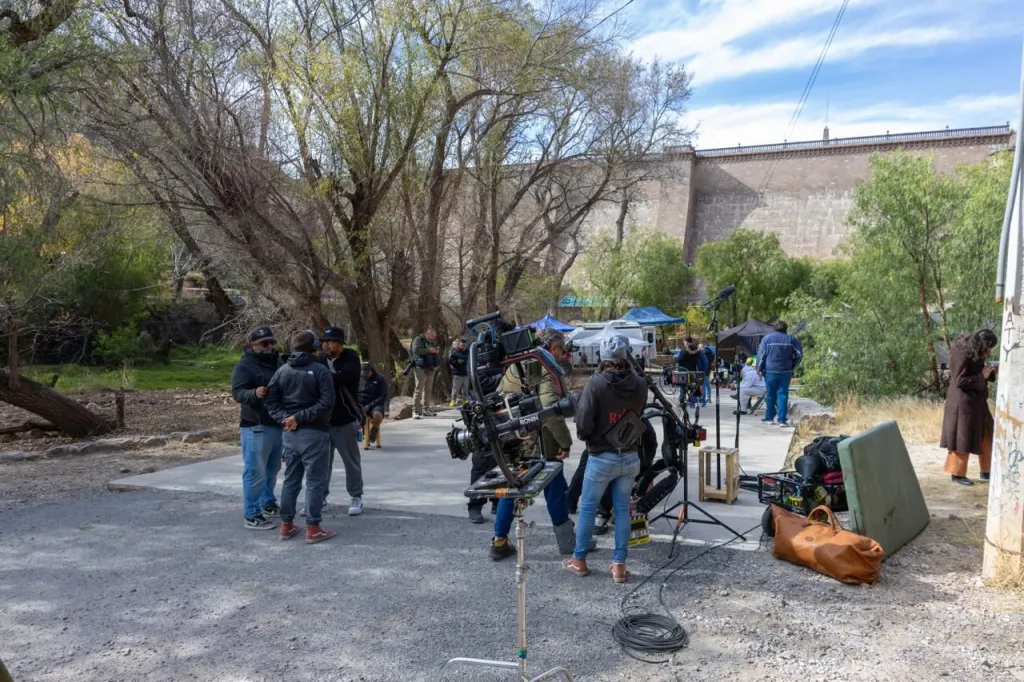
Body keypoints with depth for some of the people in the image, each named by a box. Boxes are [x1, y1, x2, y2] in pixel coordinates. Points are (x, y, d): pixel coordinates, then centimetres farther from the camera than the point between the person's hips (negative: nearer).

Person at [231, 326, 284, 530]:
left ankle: (268, 503, 36)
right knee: (255, 471, -5)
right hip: (256, 426, -8)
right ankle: (252, 516, 0)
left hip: (278, 424, 8)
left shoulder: (277, 362, 14)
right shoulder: (245, 365, -10)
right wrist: (254, 393, -38)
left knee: (273, 469, 20)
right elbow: (237, 393, -19)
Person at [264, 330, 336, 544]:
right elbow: (327, 403, -18)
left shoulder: (281, 371, 8)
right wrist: (300, 417, -15)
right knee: (315, 481, 1)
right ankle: (313, 529, 4)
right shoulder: (320, 371, -9)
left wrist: (285, 418, -4)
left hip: (289, 433, 6)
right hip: (314, 433, -6)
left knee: (290, 480, 15)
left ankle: (286, 525, 21)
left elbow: (271, 400, 5)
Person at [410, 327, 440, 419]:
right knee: (419, 390, -11)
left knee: (428, 390, 10)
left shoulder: (432, 342, 20)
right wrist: (428, 350, -25)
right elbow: (416, 350, -20)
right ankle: (415, 411, -13)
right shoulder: (418, 340, -3)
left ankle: (425, 409, 19)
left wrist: (436, 365, 14)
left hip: (430, 369, 8)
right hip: (421, 369, -8)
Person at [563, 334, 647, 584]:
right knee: (622, 510, 13)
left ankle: (579, 560, 24)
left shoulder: (595, 383, -19)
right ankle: (619, 565, 17)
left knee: (587, 509, 12)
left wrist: (586, 437, 4)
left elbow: (583, 423, -16)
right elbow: (638, 415, 7)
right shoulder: (639, 384, -7)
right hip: (630, 457, 3)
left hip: (601, 458, -3)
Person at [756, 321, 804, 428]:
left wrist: (759, 369, 0)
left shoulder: (767, 338, 0)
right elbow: (799, 354, 4)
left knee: (770, 395, 9)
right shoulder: (791, 339, 5)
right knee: (783, 395, 0)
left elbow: (761, 355, -4)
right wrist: (792, 366, 13)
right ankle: (782, 420, -5)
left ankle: (769, 417, 16)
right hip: (785, 372, 1)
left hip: (770, 372, -1)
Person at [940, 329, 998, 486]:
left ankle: (985, 471, 26)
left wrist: (990, 372, -1)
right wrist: (982, 376, -19)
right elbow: (959, 381, -24)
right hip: (963, 402, -10)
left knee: (986, 436, 15)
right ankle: (957, 474, 7)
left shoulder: (975, 355, 7)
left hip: (976, 401, 10)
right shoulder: (961, 355, -20)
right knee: (963, 438, -3)